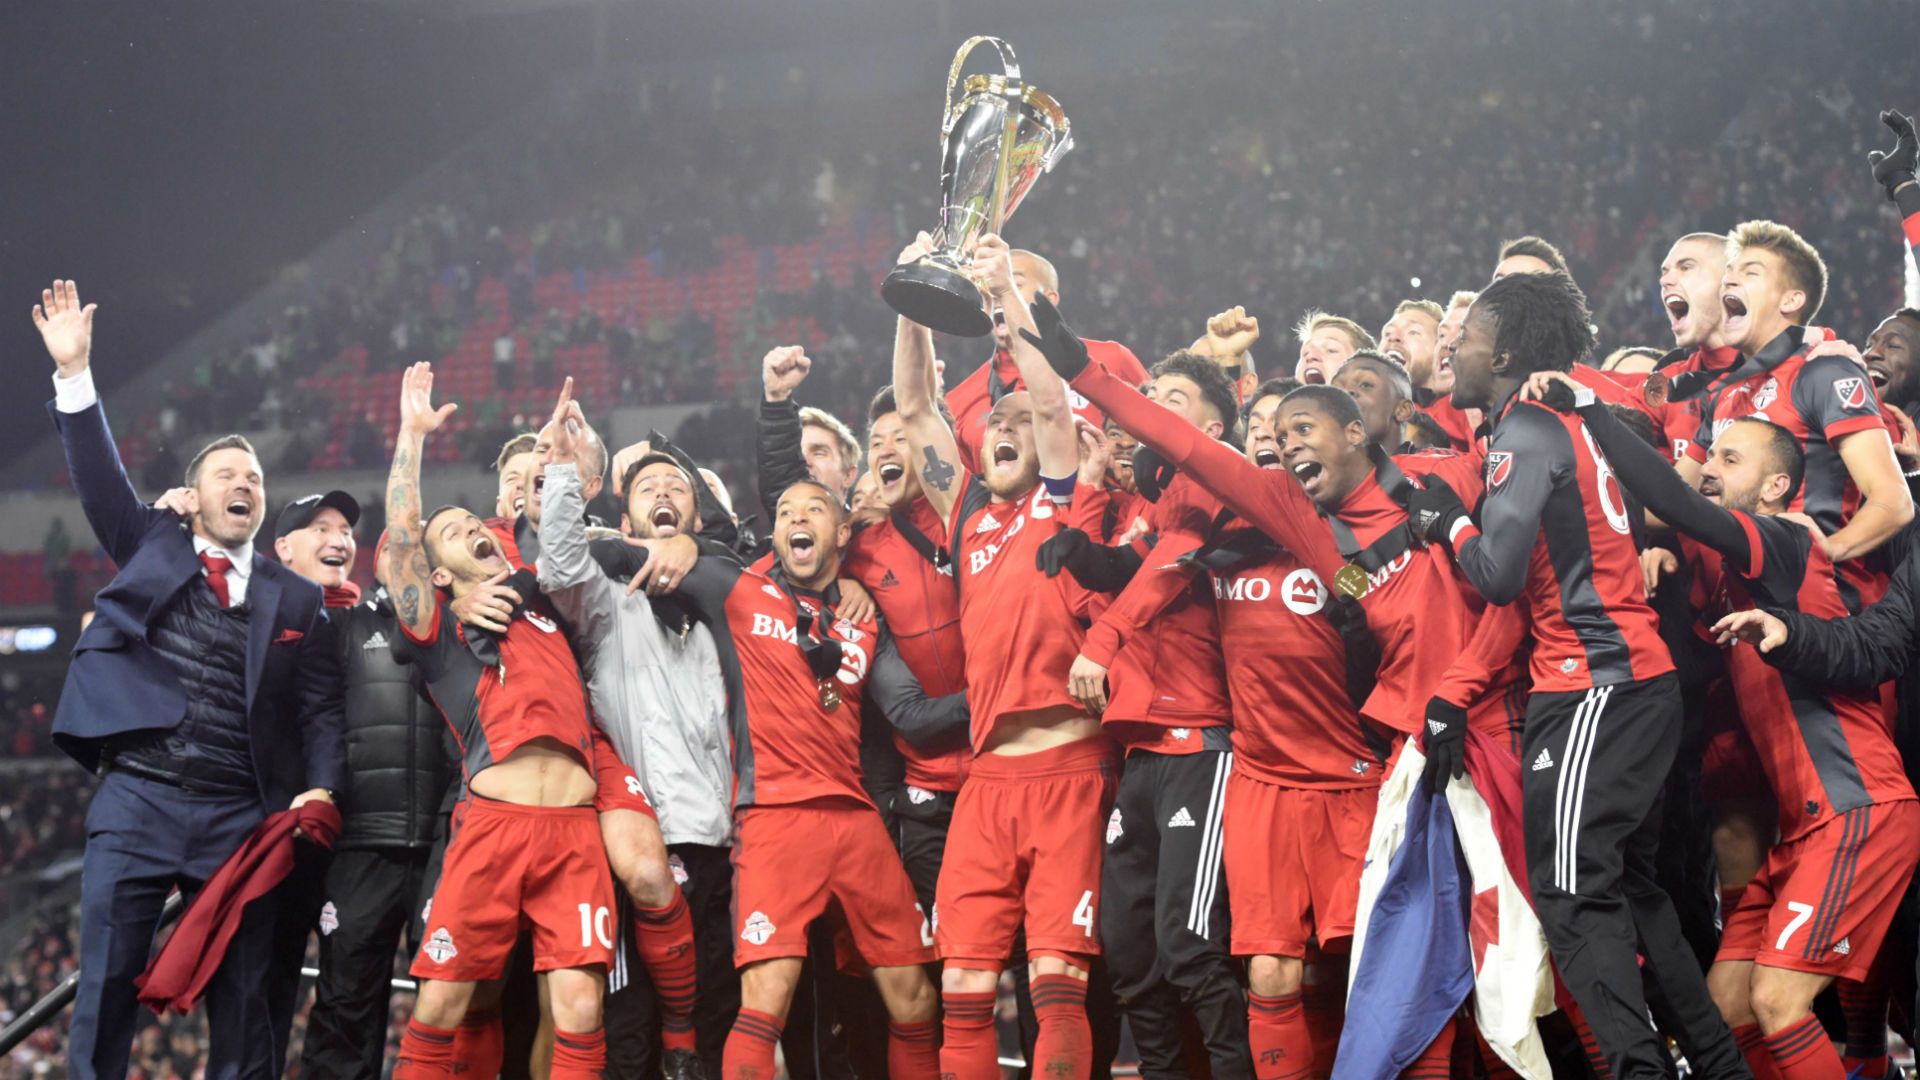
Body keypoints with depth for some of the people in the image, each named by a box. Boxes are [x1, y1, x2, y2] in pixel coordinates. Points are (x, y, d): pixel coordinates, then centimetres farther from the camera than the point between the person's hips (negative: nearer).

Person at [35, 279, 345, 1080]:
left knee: (241, 1003, 0)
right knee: (106, 989, -5)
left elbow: (320, 707, 7)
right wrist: (74, 375, -7)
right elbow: (100, 479, 3)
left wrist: (320, 788, -10)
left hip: (241, 818, 1)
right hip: (136, 801, -1)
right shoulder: (152, 548, 13)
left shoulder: (294, 599, 12)